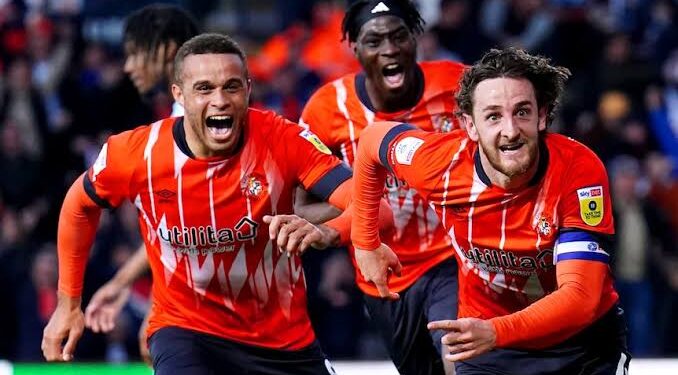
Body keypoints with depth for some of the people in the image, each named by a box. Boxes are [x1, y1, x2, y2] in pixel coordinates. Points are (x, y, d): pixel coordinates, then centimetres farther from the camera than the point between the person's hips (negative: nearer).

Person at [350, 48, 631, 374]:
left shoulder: (578, 169, -28)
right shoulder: (439, 163, -21)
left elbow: (581, 297, -34)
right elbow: (372, 140, 2)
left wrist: (495, 333, -48)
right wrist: (366, 242, 11)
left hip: (583, 339, -1)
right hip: (482, 339, 2)